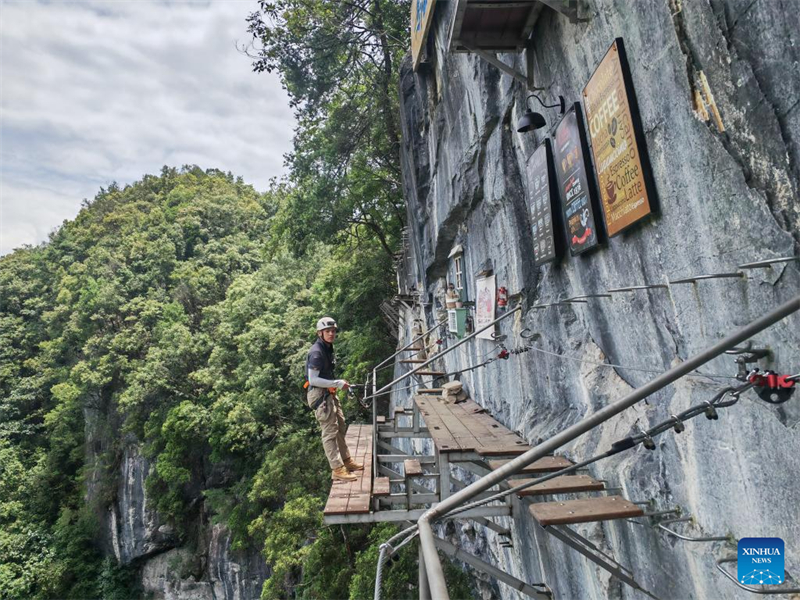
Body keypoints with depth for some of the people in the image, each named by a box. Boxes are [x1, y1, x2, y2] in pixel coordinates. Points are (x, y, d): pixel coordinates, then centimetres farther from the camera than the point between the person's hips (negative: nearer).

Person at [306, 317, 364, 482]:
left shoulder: (328, 348, 10)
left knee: (340, 427, 17)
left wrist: (337, 384, 13)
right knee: (330, 432, -6)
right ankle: (337, 469, 1)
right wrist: (337, 383, -21)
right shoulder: (316, 352, -20)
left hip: (329, 394, 10)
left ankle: (346, 461, 30)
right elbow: (313, 379, -23)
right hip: (320, 395, -10)